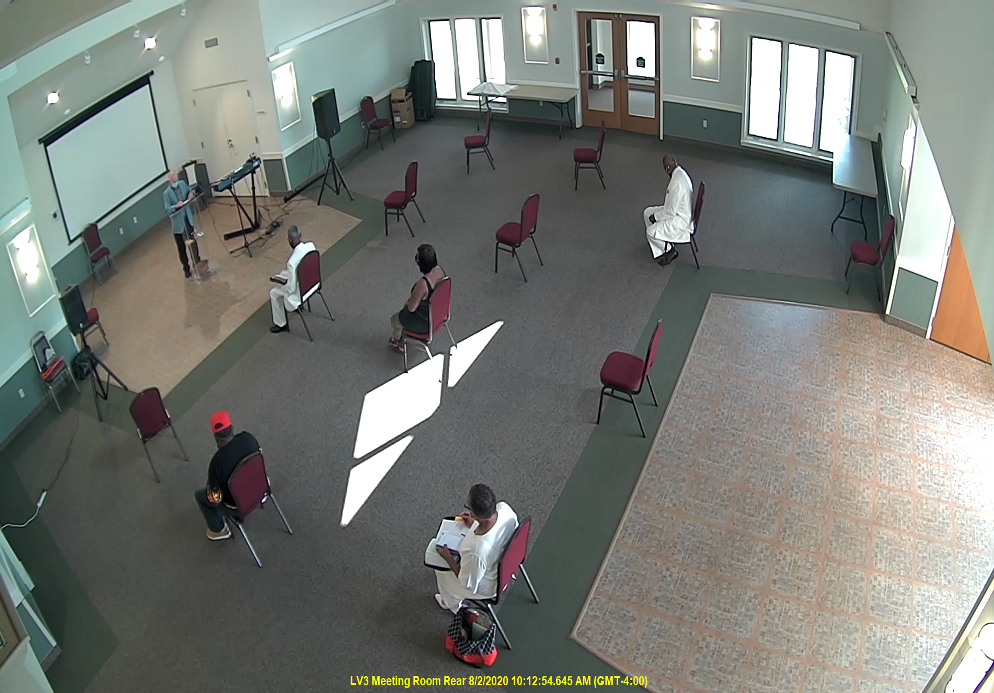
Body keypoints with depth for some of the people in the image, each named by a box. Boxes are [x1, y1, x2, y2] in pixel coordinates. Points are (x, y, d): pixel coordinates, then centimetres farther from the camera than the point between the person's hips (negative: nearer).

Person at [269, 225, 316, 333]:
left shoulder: (292, 262, -38)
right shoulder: (311, 245, -17)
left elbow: (291, 288, -28)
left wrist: (282, 288, -3)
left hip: (301, 291, -7)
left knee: (273, 293, 18)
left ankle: (281, 324, 33)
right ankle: (298, 304, 52)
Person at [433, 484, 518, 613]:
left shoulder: (476, 550, -45)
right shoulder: (505, 509, -30)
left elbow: (468, 584, -24)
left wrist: (448, 558, -13)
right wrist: (475, 524, -2)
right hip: (506, 565, 5)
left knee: (441, 571, 21)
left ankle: (453, 604, 51)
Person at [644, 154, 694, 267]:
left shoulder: (677, 182, -31)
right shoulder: (680, 173, 1)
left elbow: (671, 211, -27)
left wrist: (655, 216, -13)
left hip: (680, 220, -10)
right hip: (677, 211, 10)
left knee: (650, 232, -15)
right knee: (647, 213, 13)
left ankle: (669, 251, 8)